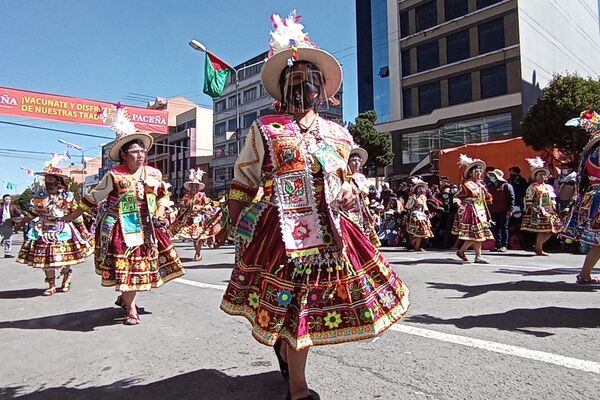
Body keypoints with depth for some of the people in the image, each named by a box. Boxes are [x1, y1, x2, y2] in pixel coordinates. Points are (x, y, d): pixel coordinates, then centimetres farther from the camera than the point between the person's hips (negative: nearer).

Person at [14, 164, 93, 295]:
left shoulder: (67, 196, -4)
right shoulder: (40, 195, 4)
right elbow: (33, 212, 16)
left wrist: (83, 230, -1)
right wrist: (20, 224, 20)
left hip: (63, 231, -3)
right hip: (44, 231, 3)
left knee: (65, 259, 2)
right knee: (46, 259, 2)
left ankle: (66, 281, 27)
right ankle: (51, 286, 16)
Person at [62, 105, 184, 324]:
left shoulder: (154, 173, 4)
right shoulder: (114, 176, -7)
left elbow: (163, 194, 18)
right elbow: (93, 198, 2)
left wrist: (159, 213, 5)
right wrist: (72, 215, 7)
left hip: (147, 228, 4)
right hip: (120, 228, -4)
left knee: (140, 265, 10)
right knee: (125, 266, -4)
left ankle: (124, 297, 36)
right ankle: (131, 310, 10)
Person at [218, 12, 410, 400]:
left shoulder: (339, 134, 13)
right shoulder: (265, 130, 2)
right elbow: (241, 187, 4)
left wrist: (349, 192, 0)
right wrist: (241, 233, 1)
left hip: (331, 234, 4)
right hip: (280, 234, -4)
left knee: (304, 307, 10)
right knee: (293, 307, 2)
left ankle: (284, 349, 43)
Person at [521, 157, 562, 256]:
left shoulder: (549, 187, 18)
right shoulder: (532, 187, -4)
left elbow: (553, 200, 22)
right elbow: (528, 201, -9)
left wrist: (554, 210, 12)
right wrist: (533, 210, -17)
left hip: (549, 212, 7)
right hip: (539, 212, -7)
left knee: (550, 230, 4)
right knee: (542, 231, -9)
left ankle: (538, 246, 18)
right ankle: (539, 249, 4)